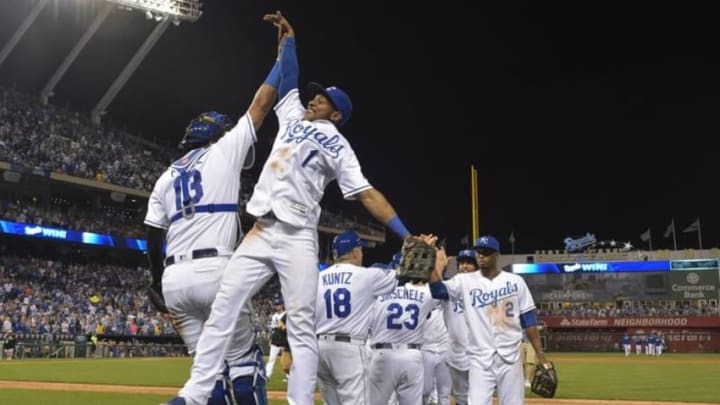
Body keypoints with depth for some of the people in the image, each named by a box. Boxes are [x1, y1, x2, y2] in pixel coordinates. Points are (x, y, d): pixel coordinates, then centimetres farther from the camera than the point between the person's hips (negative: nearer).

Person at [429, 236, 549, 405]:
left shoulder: (515, 281, 4)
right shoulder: (465, 281, 2)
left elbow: (528, 319, 5)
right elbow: (438, 290, -13)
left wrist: (540, 353, 0)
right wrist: (435, 263, -24)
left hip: (510, 359, 1)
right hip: (480, 360, -1)